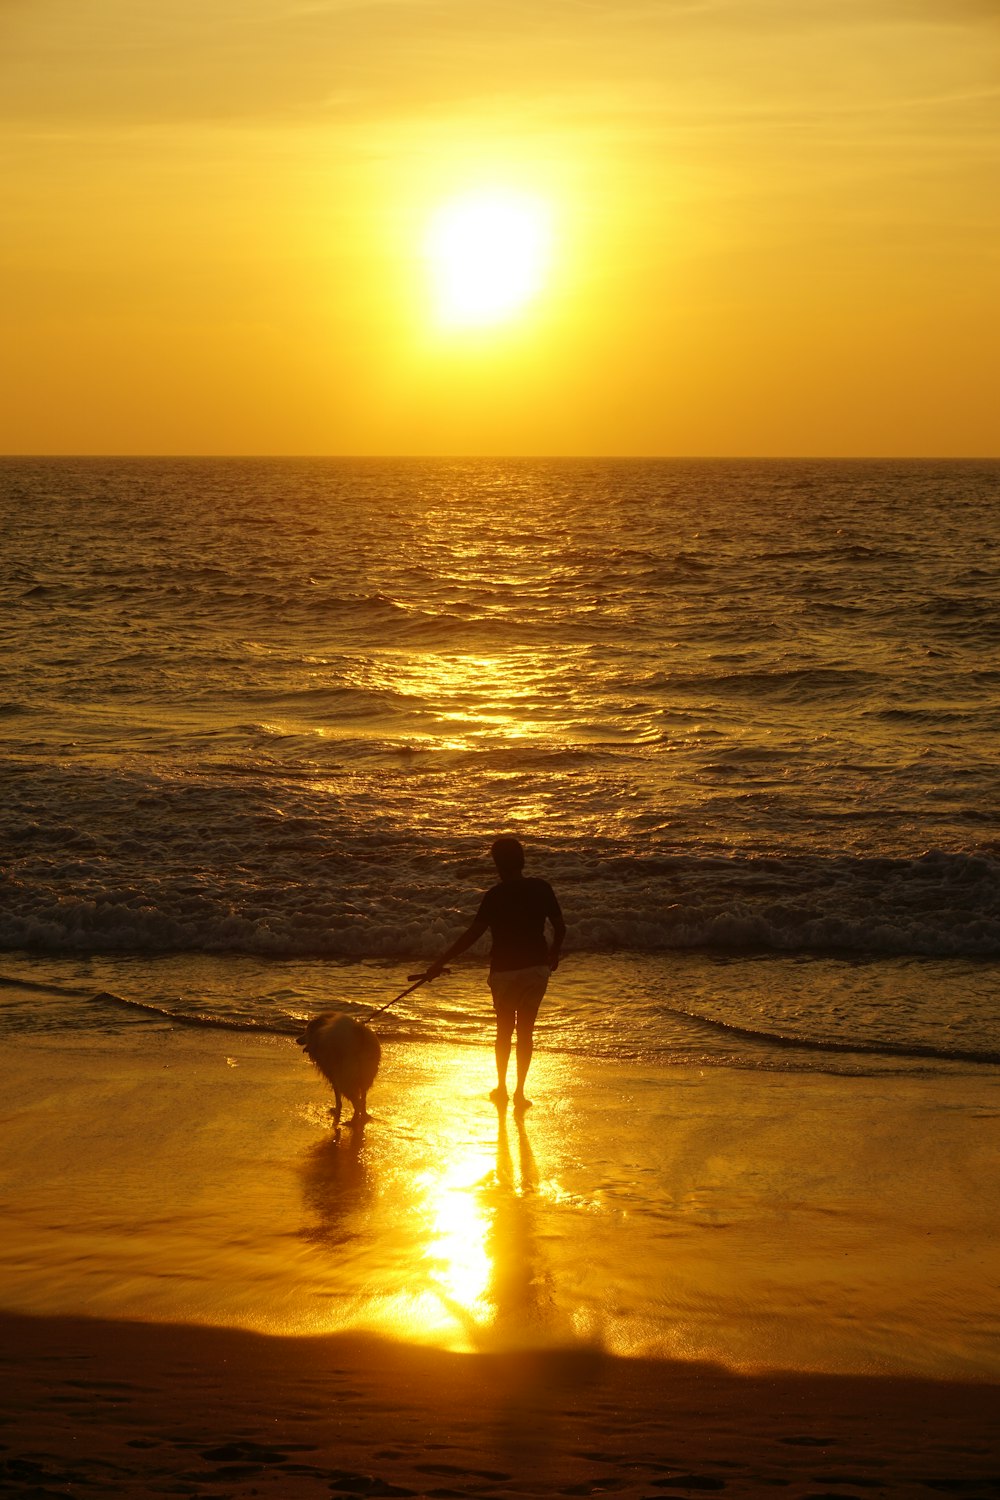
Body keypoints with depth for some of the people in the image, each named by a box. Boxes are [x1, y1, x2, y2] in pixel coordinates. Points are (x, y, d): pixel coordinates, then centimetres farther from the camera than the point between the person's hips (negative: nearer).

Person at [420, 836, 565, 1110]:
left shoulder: (496, 895, -14)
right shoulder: (541, 889, -3)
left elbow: (473, 933, -18)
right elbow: (560, 927, 3)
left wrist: (441, 963, -15)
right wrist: (554, 952, 23)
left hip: (505, 970, -2)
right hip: (537, 966, 2)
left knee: (504, 1029, 16)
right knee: (526, 1030, 10)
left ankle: (501, 1089, 23)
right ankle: (520, 1092, 9)